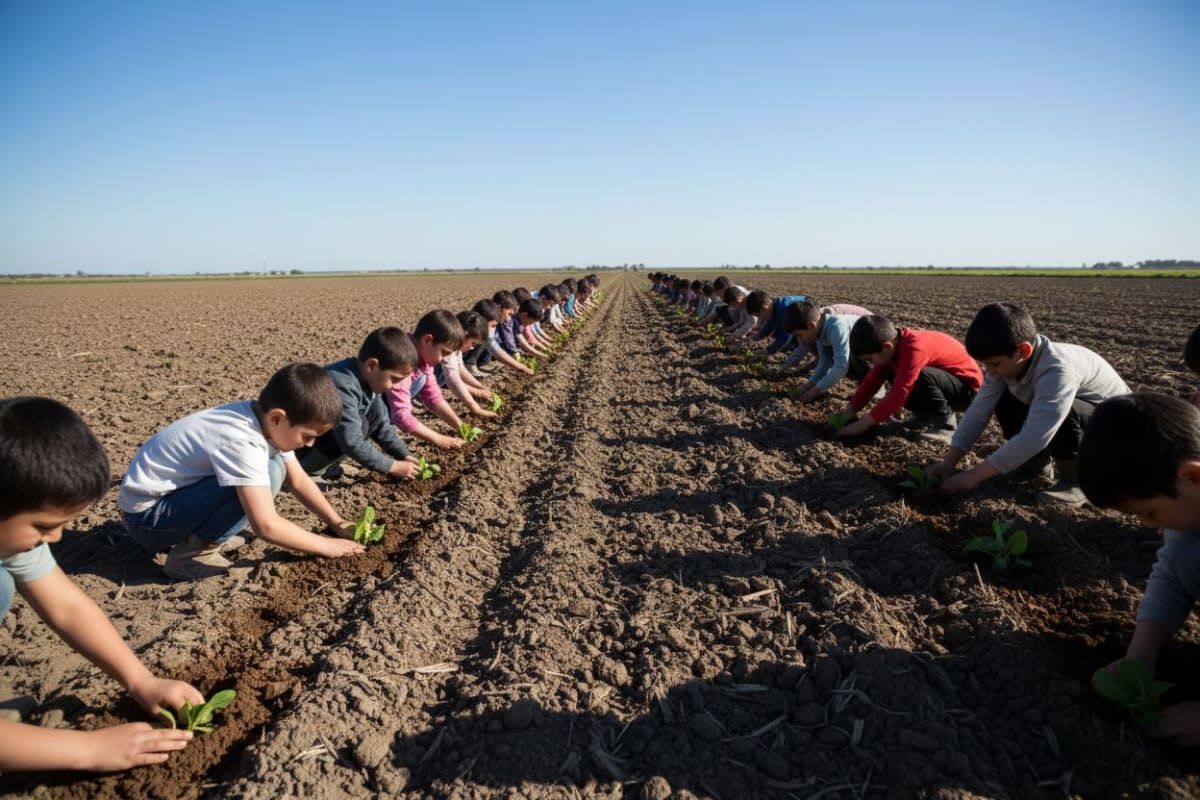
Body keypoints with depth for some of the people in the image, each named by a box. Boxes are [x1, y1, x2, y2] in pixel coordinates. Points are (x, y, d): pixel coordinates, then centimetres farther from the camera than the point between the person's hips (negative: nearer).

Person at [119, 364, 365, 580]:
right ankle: (192, 552, -11)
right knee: (268, 473, -25)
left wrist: (338, 523, 0)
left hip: (176, 495, 9)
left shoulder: (266, 420, -5)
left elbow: (298, 480, 6)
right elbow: (266, 526, -33)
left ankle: (206, 536, 6)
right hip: (147, 516, -9)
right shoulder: (240, 441, -31)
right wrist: (326, 546, -21)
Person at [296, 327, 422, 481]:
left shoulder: (367, 378, -5)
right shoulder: (343, 386, -32)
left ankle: (326, 463, 3)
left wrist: (405, 456, -4)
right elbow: (352, 443, -33)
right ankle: (304, 468, -12)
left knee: (376, 408, -1)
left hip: (324, 436, 9)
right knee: (359, 424, -27)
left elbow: (381, 425, 5)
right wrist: (393, 466, -24)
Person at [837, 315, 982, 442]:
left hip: (967, 386, -9)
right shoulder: (894, 341, -7)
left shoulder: (914, 349, -33)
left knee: (921, 377, -36)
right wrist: (849, 411, -11)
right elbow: (872, 380, -3)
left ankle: (944, 423, -15)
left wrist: (864, 423, -33)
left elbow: (899, 393, -36)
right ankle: (924, 416, 5)